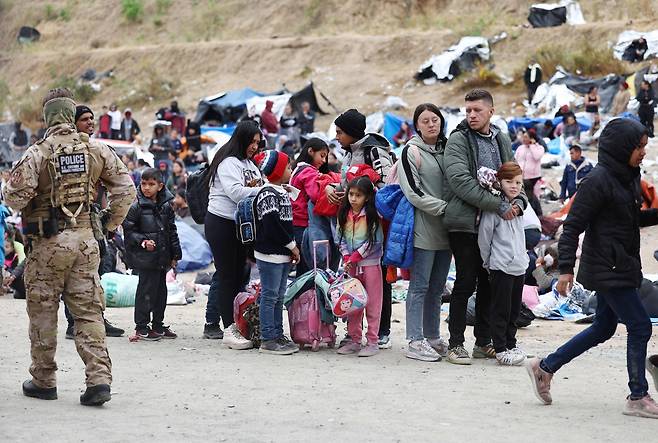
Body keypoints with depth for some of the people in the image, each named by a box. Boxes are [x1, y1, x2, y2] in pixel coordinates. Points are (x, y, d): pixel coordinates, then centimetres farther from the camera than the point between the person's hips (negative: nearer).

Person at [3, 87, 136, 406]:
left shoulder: (38, 153, -11)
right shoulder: (97, 150, 1)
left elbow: (15, 196, -15)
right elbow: (125, 189, 4)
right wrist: (112, 223, 15)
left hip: (48, 242, -3)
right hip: (85, 240, 3)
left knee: (43, 311, 9)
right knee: (89, 311, 5)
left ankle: (43, 381, 17)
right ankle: (99, 378, -5)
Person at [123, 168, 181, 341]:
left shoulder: (166, 206, 9)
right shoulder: (136, 206, -8)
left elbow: (172, 231, 15)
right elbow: (128, 230, -7)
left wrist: (175, 254, 13)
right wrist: (143, 241, -20)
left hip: (162, 257, 6)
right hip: (145, 257, -6)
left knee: (161, 289, 12)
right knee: (146, 289, -5)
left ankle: (158, 325, 23)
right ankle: (141, 327, 3)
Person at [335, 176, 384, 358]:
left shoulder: (372, 215, -8)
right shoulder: (344, 215, 6)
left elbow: (374, 241, -11)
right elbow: (340, 238, 8)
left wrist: (356, 256, -13)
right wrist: (346, 257, -6)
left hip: (370, 263, -5)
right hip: (351, 265, 5)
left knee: (372, 303, -2)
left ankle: (372, 341, 2)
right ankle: (354, 339, 16)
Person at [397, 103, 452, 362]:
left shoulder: (447, 148, 15)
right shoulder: (412, 151, -4)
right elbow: (413, 192, -11)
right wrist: (444, 207, -16)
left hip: (445, 230, 6)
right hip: (424, 228, -6)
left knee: (437, 287, 11)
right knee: (420, 286, -5)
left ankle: (432, 338, 19)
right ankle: (415, 341, -3)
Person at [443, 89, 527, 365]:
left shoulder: (502, 141, 13)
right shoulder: (458, 140, -7)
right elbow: (461, 181, -19)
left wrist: (519, 200, -4)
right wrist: (499, 206, -22)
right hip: (465, 223, -6)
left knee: (489, 285, 10)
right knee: (466, 284, -6)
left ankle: (484, 342, 19)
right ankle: (456, 344, 1)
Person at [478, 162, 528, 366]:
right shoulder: (493, 207, -12)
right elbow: (484, 237, -8)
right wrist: (489, 262, -2)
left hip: (519, 266, 7)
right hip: (501, 267, -7)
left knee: (514, 310, 13)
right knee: (500, 311, -2)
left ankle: (510, 345, 22)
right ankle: (500, 349, 2)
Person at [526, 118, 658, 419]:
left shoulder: (627, 178, 10)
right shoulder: (598, 180, -17)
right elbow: (573, 225, -17)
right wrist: (566, 268, -21)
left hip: (620, 267, 10)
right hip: (607, 269, -10)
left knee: (603, 328, 16)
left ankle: (544, 368, 26)